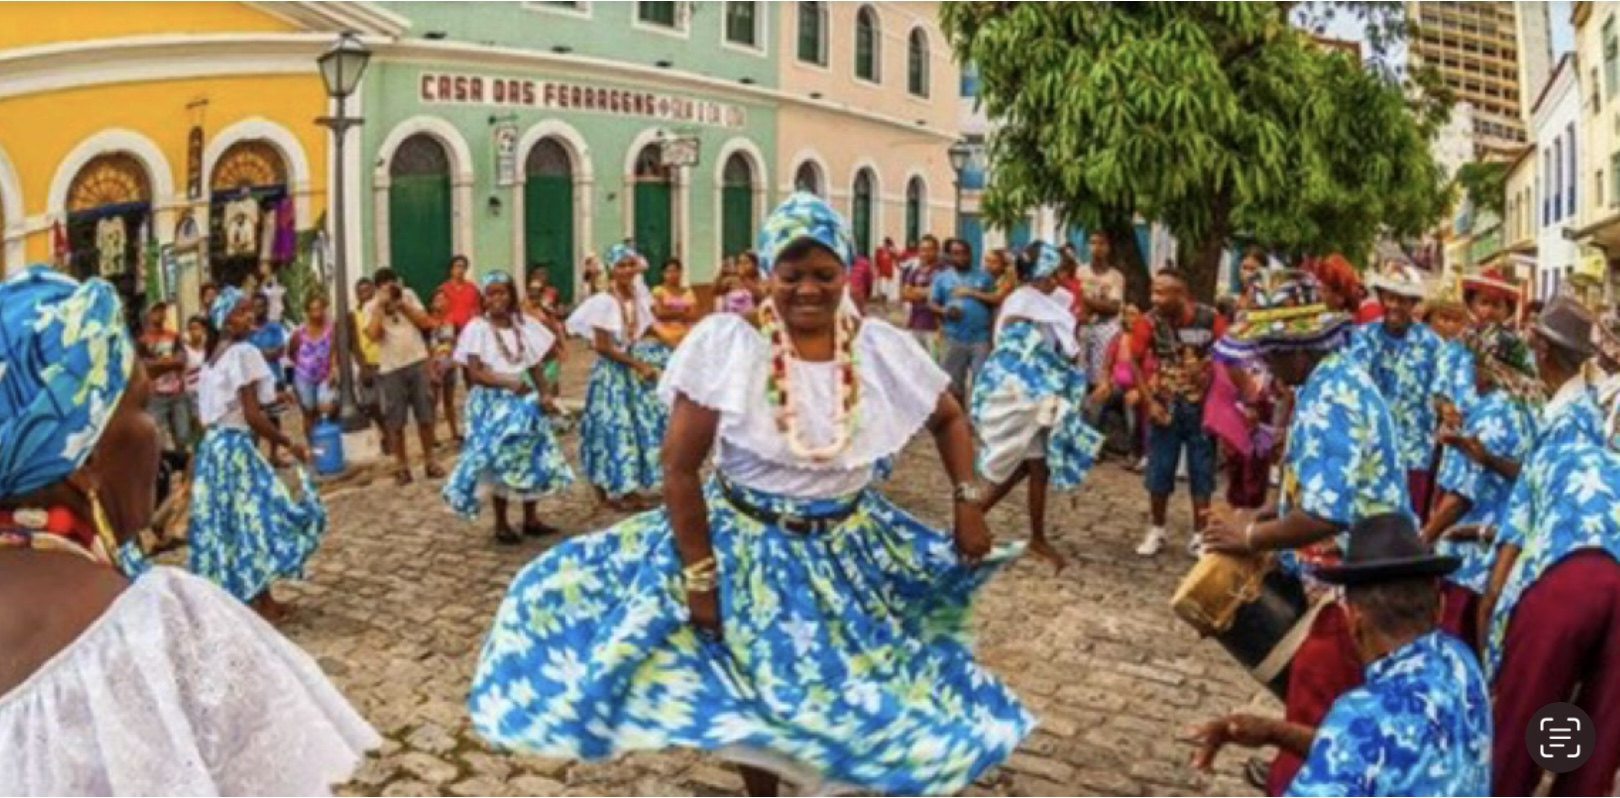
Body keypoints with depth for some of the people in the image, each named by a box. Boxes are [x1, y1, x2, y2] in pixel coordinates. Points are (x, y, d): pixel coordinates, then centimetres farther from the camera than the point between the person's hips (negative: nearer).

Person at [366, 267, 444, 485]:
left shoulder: (408, 296, 5)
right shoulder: (371, 307, 0)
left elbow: (425, 323, -2)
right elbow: (373, 334, -16)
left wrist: (402, 304, -9)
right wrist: (380, 306, -14)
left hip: (417, 362, 1)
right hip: (391, 369, -1)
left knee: (425, 416, 7)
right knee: (395, 422, 2)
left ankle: (429, 461, 19)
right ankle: (402, 467, 13)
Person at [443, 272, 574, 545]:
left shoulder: (525, 324, 5)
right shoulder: (477, 328, -8)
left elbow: (536, 365, 7)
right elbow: (474, 373, -13)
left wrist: (544, 395, -8)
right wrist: (509, 382, -25)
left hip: (524, 399, 5)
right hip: (493, 402, -4)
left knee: (532, 456, 7)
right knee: (501, 462, 0)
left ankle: (531, 518, 20)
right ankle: (501, 523, 13)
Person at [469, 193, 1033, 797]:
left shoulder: (882, 347, -8)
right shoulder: (725, 342, -18)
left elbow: (950, 419, 9)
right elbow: (680, 468, -15)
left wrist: (968, 502, -3)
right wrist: (699, 575, -15)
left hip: (850, 550, 3)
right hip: (746, 545, -2)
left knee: (858, 692, 10)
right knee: (753, 698, 10)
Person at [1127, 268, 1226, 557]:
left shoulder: (1209, 318, -16)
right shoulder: (1150, 321, -14)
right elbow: (1134, 362, -4)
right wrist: (1150, 402, -8)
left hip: (1201, 406, -1)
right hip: (1165, 406, 1)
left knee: (1202, 472, 8)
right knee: (1159, 471, 7)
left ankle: (1199, 535, 20)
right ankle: (1158, 530, 25)